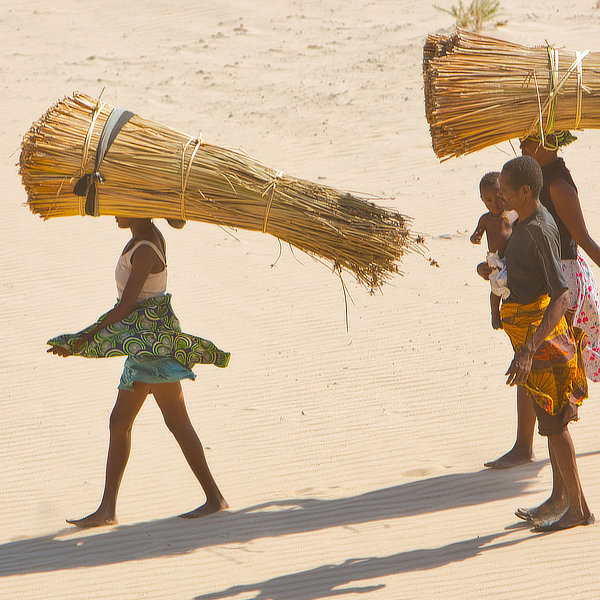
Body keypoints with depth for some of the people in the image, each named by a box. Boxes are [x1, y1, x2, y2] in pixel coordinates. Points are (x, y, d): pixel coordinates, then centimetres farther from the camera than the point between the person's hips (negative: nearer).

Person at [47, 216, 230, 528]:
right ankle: (107, 510, 9)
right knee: (119, 422, 8)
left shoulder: (145, 250, -19)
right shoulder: (145, 239, 11)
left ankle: (214, 497, 3)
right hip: (141, 341, 10)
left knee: (177, 421, -5)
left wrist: (83, 339, -17)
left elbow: (125, 306, -21)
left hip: (153, 338, -10)